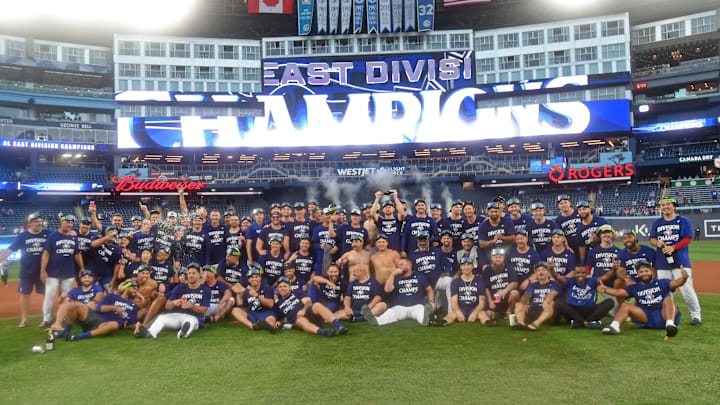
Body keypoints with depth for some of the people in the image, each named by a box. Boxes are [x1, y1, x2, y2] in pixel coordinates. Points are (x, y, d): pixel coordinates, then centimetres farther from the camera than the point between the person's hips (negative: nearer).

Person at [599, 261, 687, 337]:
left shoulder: (662, 283, 9)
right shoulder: (635, 287, 15)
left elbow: (675, 283, -10)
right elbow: (619, 292, 3)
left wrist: (683, 278, -34)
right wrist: (605, 289, -16)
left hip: (663, 316, -3)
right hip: (646, 318, 3)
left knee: (668, 299, -25)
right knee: (625, 305, -11)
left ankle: (670, 324, -48)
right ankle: (614, 326, -35)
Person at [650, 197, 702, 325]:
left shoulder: (683, 221, 4)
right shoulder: (656, 223, 15)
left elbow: (688, 239, -4)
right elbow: (652, 239, 14)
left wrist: (673, 247, -18)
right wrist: (657, 243, -10)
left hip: (680, 261, -3)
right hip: (662, 262, 3)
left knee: (687, 289, -7)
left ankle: (696, 315, 6)